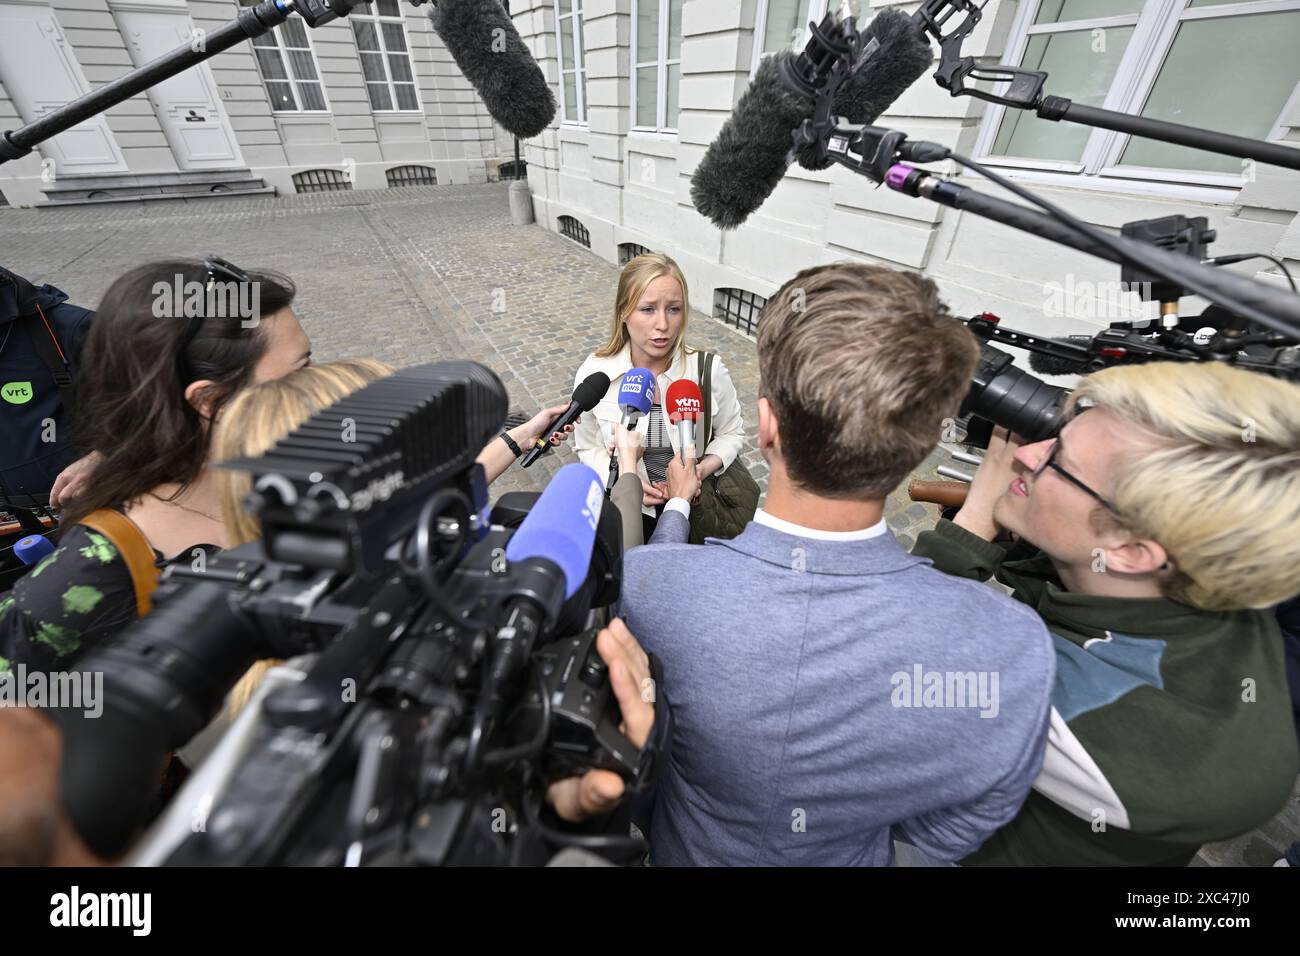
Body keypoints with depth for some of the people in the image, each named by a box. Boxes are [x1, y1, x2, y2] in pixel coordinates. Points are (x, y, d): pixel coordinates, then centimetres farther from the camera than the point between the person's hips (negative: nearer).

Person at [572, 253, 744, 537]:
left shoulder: (709, 370, -12)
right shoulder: (594, 373, -12)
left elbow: (731, 433, 3)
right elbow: (588, 447, 2)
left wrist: (702, 470, -16)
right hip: (628, 506, 0)